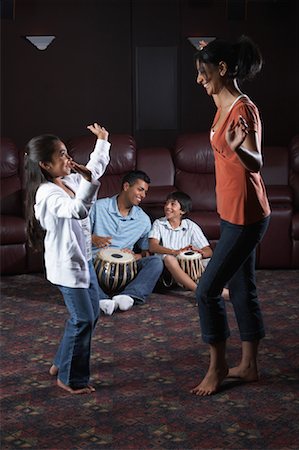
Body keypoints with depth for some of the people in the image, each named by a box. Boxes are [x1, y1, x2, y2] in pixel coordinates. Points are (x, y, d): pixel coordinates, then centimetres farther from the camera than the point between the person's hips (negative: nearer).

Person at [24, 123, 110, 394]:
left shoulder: (70, 182, 5)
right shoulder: (48, 193, -23)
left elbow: (96, 168, 24)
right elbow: (78, 210, -42)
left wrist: (103, 141, 22)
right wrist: (89, 180, -51)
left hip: (83, 259, 10)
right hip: (67, 264, -10)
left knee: (91, 314, 18)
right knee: (82, 319, -5)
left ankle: (62, 363, 33)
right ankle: (70, 379, 10)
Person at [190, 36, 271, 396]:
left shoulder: (243, 109, -20)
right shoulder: (223, 105, 8)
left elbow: (256, 164, -30)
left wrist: (238, 147, -47)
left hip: (245, 215, -10)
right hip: (232, 213, 10)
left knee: (207, 289, -3)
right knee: (241, 288, 16)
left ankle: (217, 367, 13)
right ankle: (248, 366, 28)